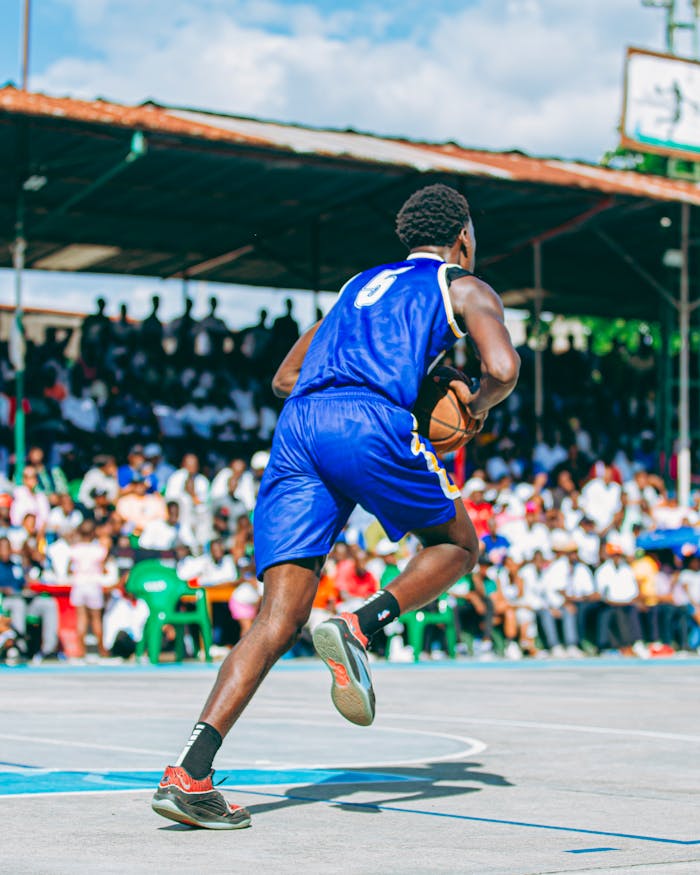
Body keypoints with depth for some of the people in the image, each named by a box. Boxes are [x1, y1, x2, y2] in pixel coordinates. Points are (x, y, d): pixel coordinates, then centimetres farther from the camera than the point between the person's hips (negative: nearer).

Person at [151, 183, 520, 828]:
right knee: (457, 546, 21)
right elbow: (503, 369, 1)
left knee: (281, 619, -2)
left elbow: (285, 377, 36)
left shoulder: (362, 283, 36)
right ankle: (360, 625, -6)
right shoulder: (465, 287, 20)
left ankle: (191, 771, -17)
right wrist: (476, 405, 20)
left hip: (297, 427, 5)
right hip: (371, 424, -5)